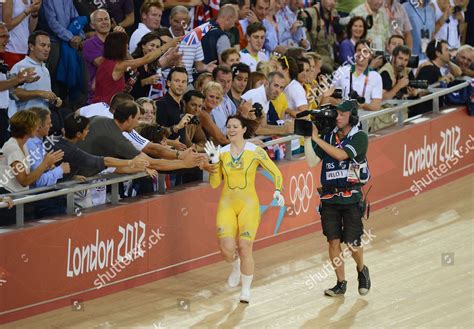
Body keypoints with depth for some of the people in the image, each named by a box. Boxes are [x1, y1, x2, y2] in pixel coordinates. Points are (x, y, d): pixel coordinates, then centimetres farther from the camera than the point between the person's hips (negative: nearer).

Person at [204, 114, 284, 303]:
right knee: (226, 249, -12)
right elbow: (214, 183, 5)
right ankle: (236, 266, 25)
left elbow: (276, 173, 2)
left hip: (249, 204, -2)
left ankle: (246, 289, 10)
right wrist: (214, 161, -7)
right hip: (226, 204, 2)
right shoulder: (222, 152, 5)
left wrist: (277, 191, -14)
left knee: (245, 247, -7)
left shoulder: (255, 151, -4)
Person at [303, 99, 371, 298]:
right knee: (333, 241, 2)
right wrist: (307, 138, -8)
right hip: (329, 197, 4)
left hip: (351, 197, -4)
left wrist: (317, 138, -18)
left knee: (352, 243, -3)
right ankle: (341, 283, 13)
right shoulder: (329, 136, 7)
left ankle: (362, 270, 27)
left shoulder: (360, 137, -5)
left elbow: (341, 154, -21)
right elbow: (312, 162, 2)